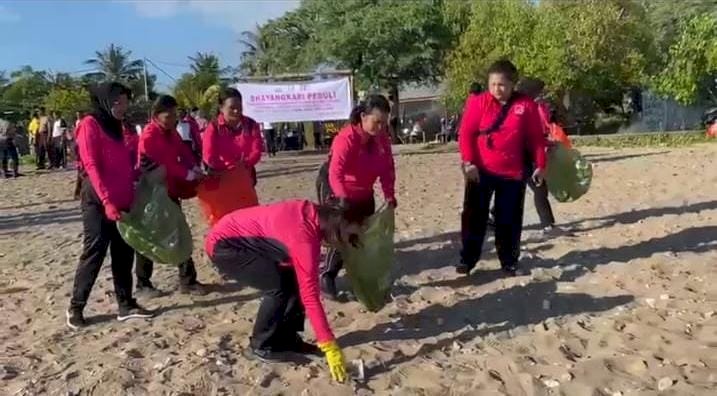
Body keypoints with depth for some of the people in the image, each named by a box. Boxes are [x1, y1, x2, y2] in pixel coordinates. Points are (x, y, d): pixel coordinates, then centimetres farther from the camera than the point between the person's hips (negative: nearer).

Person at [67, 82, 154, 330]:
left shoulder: (115, 126, 17)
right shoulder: (90, 124, -7)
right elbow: (91, 166, -16)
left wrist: (131, 198, 8)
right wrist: (106, 201, -24)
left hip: (122, 202, 8)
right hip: (99, 202, -7)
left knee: (124, 254, 8)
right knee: (94, 253, -4)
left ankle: (126, 305, 15)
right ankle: (75, 308, 9)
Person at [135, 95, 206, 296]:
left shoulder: (171, 132, 9)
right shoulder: (149, 136, -17)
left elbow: (183, 151, 7)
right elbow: (165, 162, -23)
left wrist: (196, 169, -10)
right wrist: (189, 175, -21)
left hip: (169, 190, 8)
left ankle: (187, 280, 12)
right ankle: (143, 284, 14)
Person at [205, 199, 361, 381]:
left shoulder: (312, 215, -5)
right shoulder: (304, 235, -30)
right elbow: (310, 294, -31)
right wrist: (330, 346, -29)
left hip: (241, 240, 9)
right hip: (223, 245, -9)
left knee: (295, 280, 2)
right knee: (279, 286, -18)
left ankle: (286, 338, 13)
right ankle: (261, 345, 1)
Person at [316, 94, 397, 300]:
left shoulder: (383, 137, -11)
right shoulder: (346, 138, -32)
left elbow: (387, 167, -6)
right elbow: (335, 173, -42)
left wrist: (389, 194, -15)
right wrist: (343, 198, -55)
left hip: (363, 192, 7)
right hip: (333, 189, -7)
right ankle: (327, 276, 3)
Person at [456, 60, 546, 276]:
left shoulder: (526, 105, 0)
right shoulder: (478, 102, -3)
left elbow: (536, 137, 4)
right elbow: (466, 133, -6)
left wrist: (540, 165, 2)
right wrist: (468, 162, -14)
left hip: (512, 172, 1)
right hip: (480, 170, -1)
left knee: (509, 219, 9)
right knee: (474, 215, 4)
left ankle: (509, 262, 22)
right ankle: (467, 259, 15)